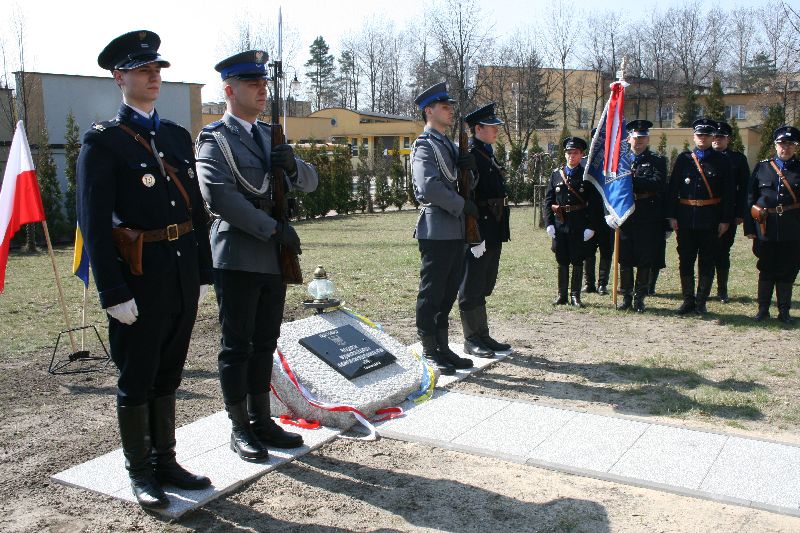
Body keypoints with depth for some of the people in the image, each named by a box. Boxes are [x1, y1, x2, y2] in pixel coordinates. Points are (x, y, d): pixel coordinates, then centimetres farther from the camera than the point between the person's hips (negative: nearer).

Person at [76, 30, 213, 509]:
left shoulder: (178, 136, 12)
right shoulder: (103, 141, -6)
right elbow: (95, 222, -12)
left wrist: (204, 272, 10)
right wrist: (114, 292, -16)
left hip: (183, 276, 6)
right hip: (139, 279, -6)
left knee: (168, 376, 16)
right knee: (136, 382, 8)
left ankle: (165, 461, 30)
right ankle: (140, 473, 23)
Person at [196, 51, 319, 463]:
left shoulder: (270, 135, 15)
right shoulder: (213, 139, -6)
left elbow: (309, 182, 13)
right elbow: (219, 197, -19)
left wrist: (293, 165, -10)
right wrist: (274, 228, -19)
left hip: (274, 257, 7)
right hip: (237, 257, -6)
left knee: (264, 344, 12)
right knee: (237, 346, 3)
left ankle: (261, 420, 23)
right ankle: (240, 429, 14)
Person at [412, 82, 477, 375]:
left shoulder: (449, 145, 19)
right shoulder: (424, 145, -9)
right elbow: (429, 187, -23)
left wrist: (468, 164, -1)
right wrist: (463, 205, -14)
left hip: (455, 230, 9)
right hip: (436, 231, -9)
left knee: (448, 293, 14)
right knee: (431, 294, -1)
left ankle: (442, 347, 24)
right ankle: (429, 353, 8)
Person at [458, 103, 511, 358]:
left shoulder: (488, 155, 16)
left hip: (493, 233, 10)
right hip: (478, 232, -9)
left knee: (484, 286, 15)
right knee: (472, 289, 0)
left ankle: (483, 336, 25)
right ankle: (472, 339, 9)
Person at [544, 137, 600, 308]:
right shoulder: (556, 174, 7)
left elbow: (594, 204, -2)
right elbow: (548, 200, 6)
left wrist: (590, 227, -10)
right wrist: (549, 223, -2)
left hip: (579, 226, -2)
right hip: (559, 224, 2)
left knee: (578, 261, 4)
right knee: (562, 261, 8)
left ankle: (575, 295, 12)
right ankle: (562, 295, 17)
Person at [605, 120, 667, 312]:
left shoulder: (657, 161, 5)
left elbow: (659, 184, -12)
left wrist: (632, 180, -17)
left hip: (648, 219, -2)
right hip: (624, 216, 2)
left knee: (645, 260, 2)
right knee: (624, 260, 6)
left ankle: (639, 298, 13)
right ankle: (626, 297, 17)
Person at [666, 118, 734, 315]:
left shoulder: (722, 161, 2)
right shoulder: (683, 158, 5)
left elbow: (728, 193, 1)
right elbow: (673, 188, 3)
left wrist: (726, 220, -5)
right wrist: (672, 216, -3)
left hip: (710, 220, -1)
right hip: (686, 219, 1)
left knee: (706, 262, 6)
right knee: (686, 260, 6)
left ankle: (701, 302, 15)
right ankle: (688, 300, 17)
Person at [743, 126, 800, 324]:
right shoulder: (761, 167, 5)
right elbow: (750, 199, 4)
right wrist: (750, 227, -2)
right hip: (766, 229, 0)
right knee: (766, 270, 8)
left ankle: (784, 311, 18)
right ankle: (763, 308, 19)